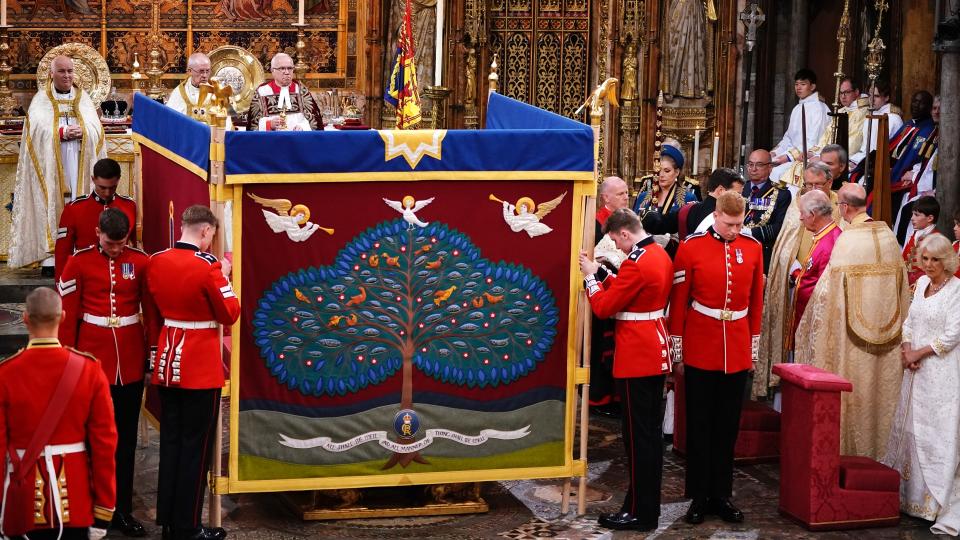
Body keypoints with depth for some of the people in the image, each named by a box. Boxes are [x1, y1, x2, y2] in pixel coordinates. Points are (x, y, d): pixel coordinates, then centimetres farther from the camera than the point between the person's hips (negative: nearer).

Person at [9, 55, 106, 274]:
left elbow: (95, 127, 4)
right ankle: (50, 258, -10)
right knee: (52, 206, -7)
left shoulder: (83, 98, 15)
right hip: (51, 164, -2)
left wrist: (81, 132, -16)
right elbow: (37, 128, -6)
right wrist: (61, 133, -18)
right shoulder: (41, 99, 8)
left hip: (79, 162, 2)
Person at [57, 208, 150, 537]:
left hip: (130, 363, 2)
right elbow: (67, 315, 0)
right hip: (92, 360, -1)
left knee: (126, 437, 8)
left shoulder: (141, 262, 0)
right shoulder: (78, 263, -4)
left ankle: (122, 510, 16)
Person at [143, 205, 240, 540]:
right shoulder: (208, 266, -17)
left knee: (170, 442, 14)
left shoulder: (155, 262, 3)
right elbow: (230, 315, -10)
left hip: (167, 363, 6)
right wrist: (225, 278, 3)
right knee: (195, 446, 2)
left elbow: (151, 316, 11)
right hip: (201, 368, -6)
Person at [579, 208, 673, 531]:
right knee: (650, 431, 15)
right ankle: (648, 501, 23)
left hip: (636, 359, -10)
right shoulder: (661, 255, 8)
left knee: (638, 435, -3)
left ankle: (640, 513, 3)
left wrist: (590, 277, -3)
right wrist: (602, 273, 13)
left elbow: (603, 308, -16)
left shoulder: (636, 264, -21)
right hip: (656, 354, 10)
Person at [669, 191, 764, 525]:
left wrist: (754, 346, 10)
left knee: (728, 425, 9)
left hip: (737, 352, 2)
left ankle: (721, 495, 18)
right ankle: (700, 497, 13)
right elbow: (678, 301, -2)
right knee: (699, 425, 5)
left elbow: (756, 300, 9)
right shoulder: (691, 247, -6)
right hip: (699, 351, -2)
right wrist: (677, 350, -1)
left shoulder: (753, 248, 2)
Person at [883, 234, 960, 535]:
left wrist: (919, 353, -10)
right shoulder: (921, 283, 11)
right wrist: (906, 348, -2)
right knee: (909, 429, 11)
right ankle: (908, 492, 23)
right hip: (916, 370, 7)